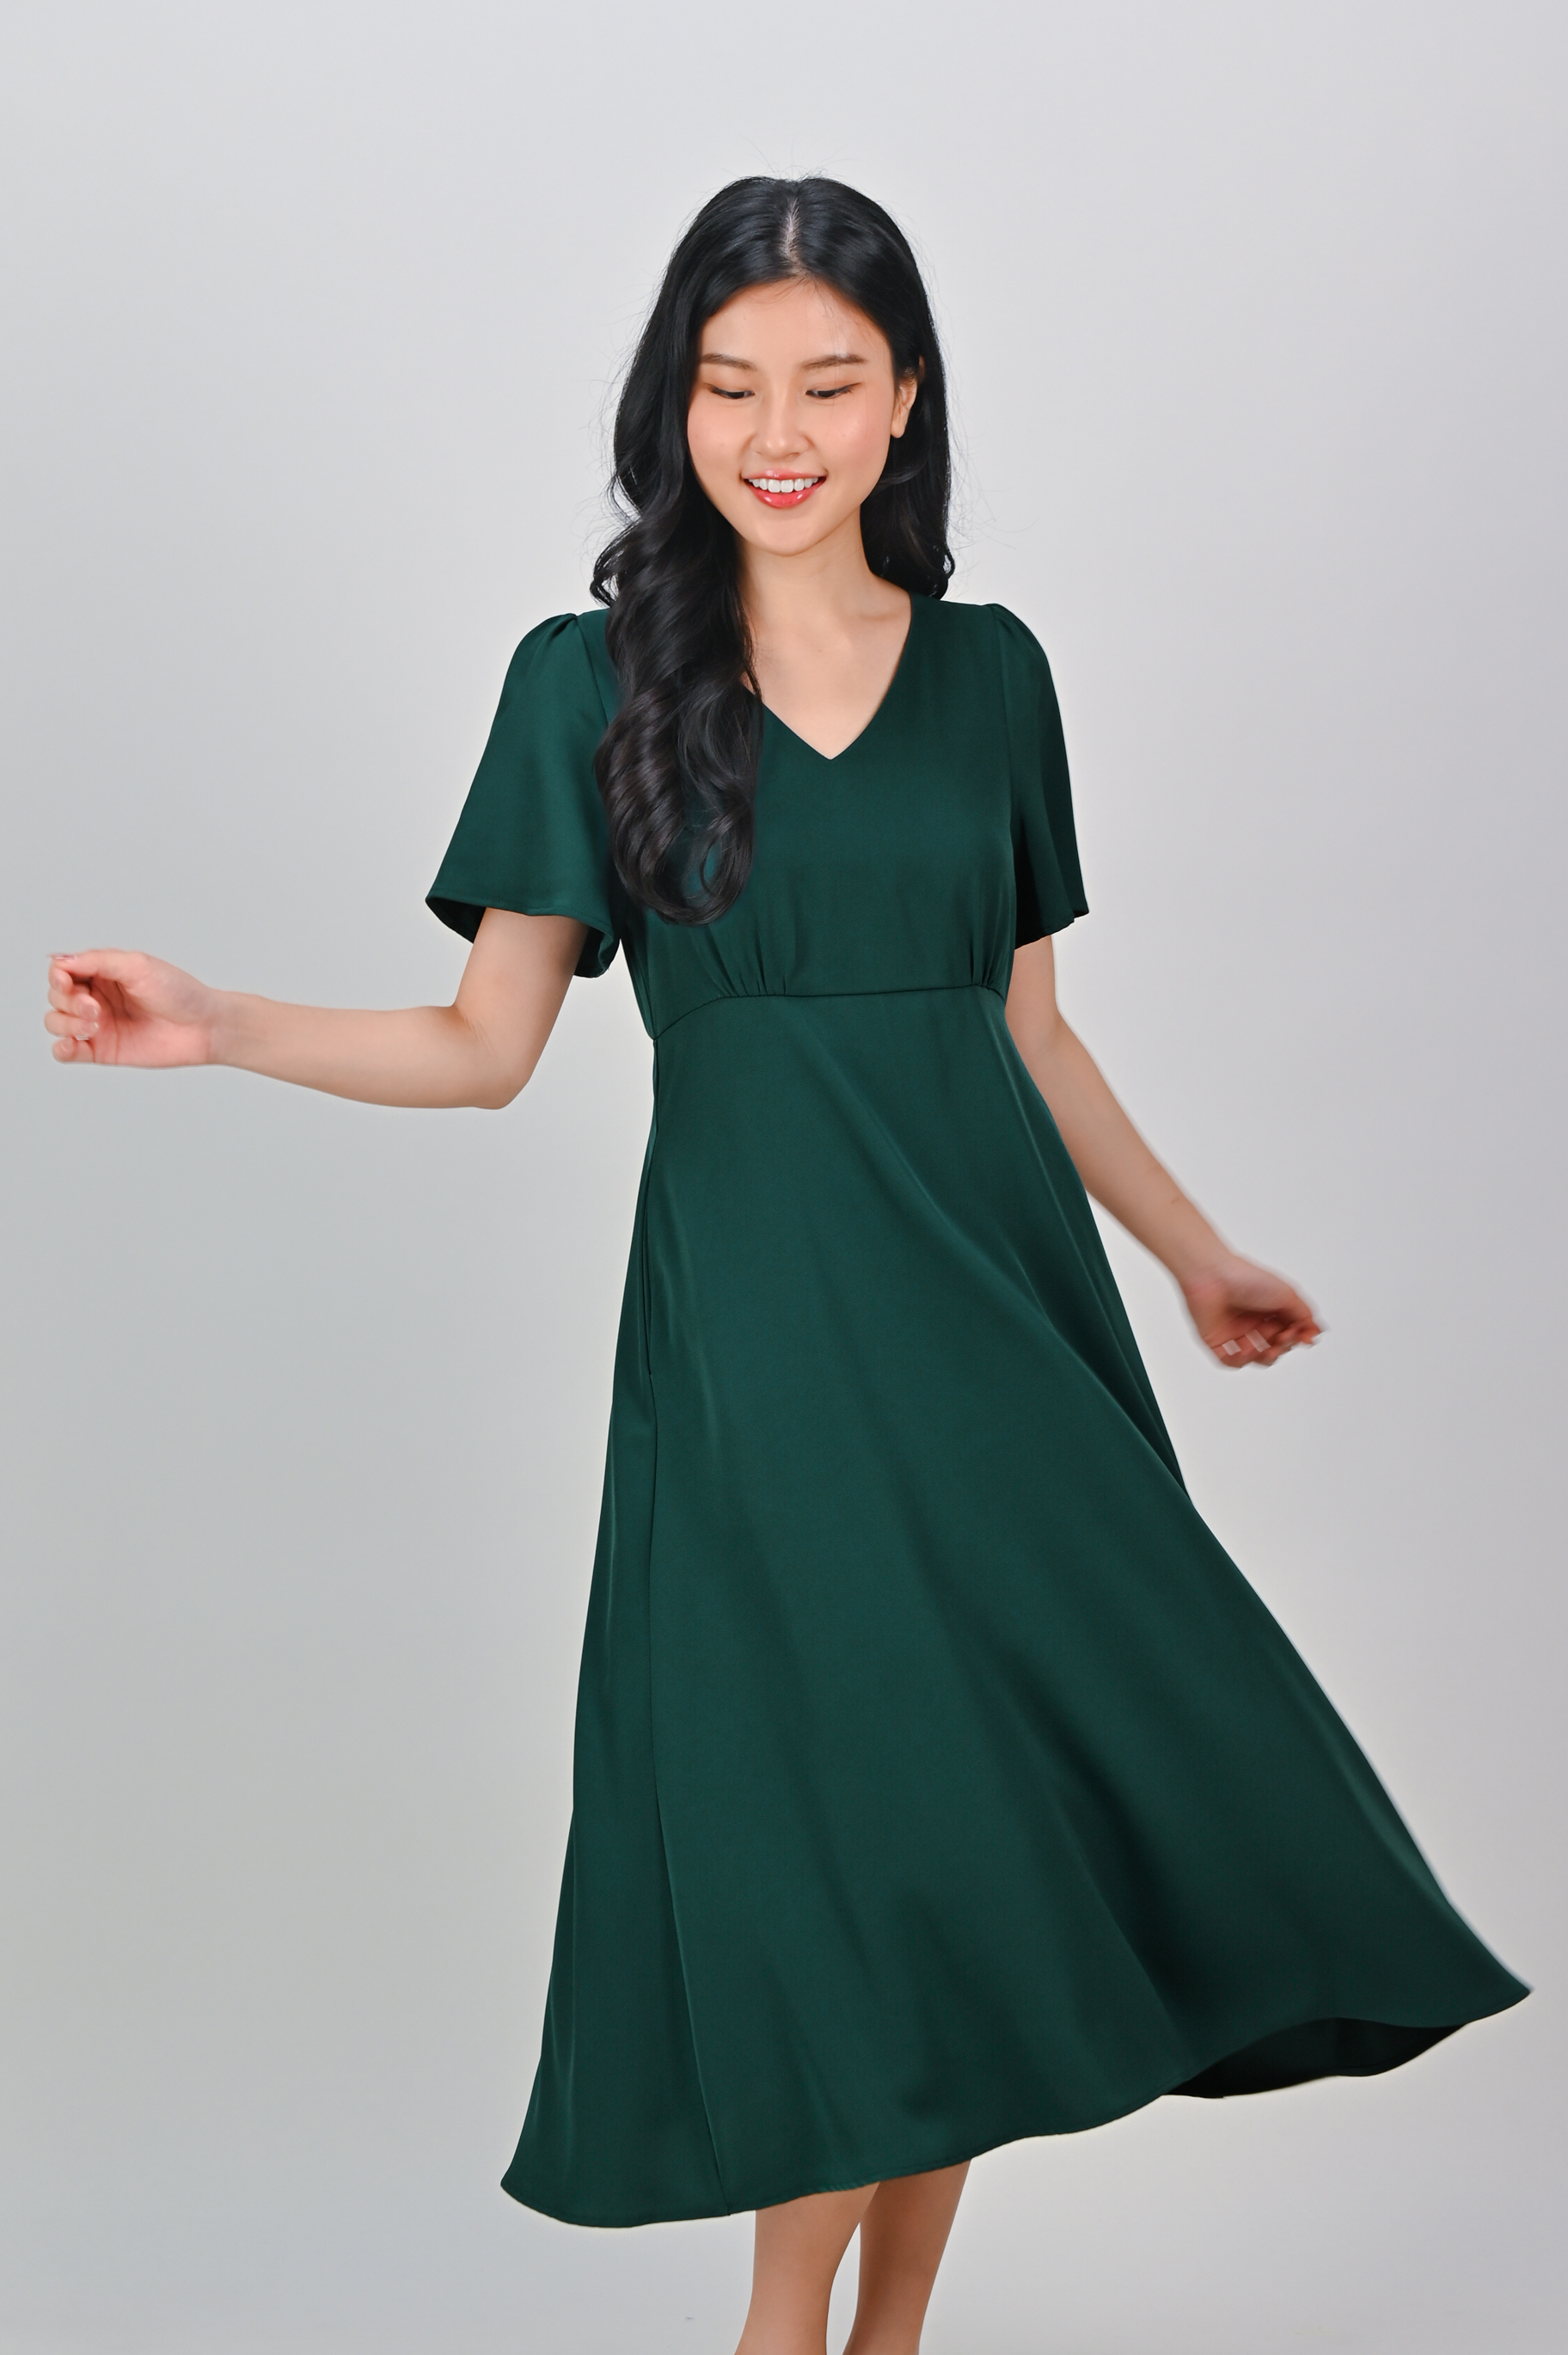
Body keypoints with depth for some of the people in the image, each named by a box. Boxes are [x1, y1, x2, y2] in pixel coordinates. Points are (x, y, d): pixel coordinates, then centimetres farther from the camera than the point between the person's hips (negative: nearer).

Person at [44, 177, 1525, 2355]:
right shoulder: (594, 680, 1)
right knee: (841, 1835, -6)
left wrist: (1195, 1254, 22)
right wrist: (217, 1029, -16)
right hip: (758, 1316, -3)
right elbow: (487, 1042, -2)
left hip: (997, 1292, 3)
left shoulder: (988, 672, 9)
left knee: (990, 1820, 4)